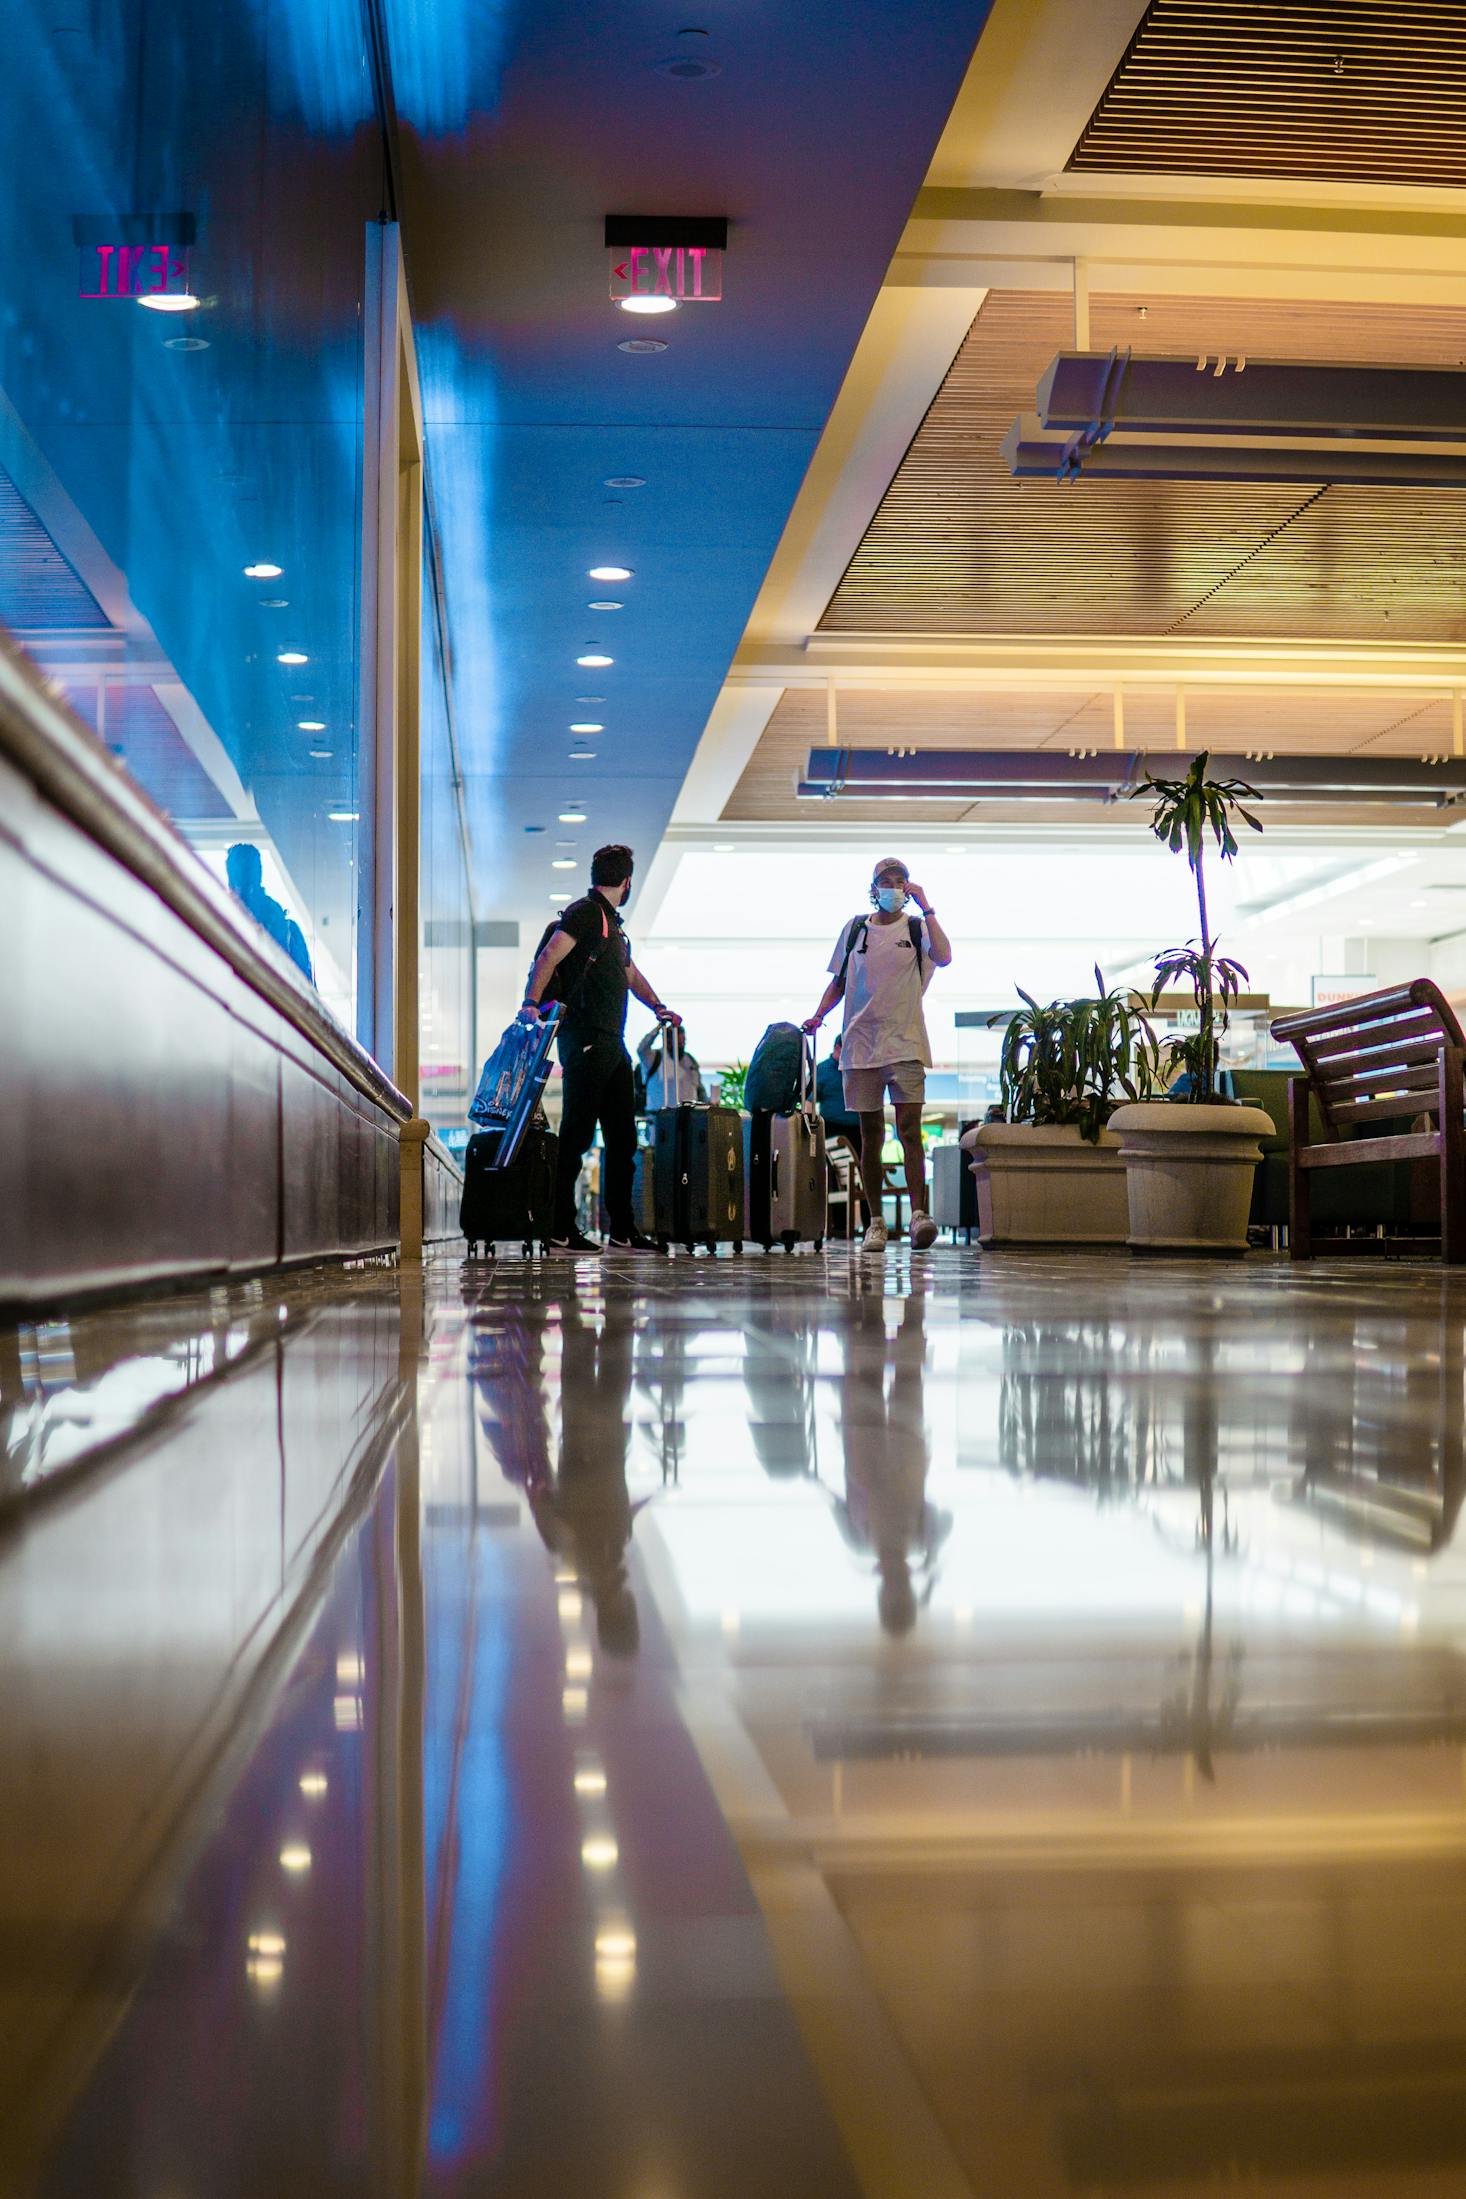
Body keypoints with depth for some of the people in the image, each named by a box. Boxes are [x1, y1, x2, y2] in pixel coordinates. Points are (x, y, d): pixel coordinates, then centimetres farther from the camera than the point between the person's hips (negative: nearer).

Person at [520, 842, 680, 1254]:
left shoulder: (612, 922, 22)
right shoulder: (585, 913, -7)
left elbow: (630, 974, 36)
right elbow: (548, 958, -18)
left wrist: (658, 1008, 26)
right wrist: (531, 1003, -29)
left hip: (611, 1043, 10)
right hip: (586, 1041, -10)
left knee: (622, 1138, 10)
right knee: (576, 1134, -8)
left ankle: (622, 1230, 15)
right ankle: (560, 1231, -6)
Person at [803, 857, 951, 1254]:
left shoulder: (917, 928, 4)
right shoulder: (854, 929, 11)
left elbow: (943, 957, -16)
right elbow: (839, 981, 18)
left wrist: (925, 907, -13)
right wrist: (819, 1014, 2)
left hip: (905, 1043, -3)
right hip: (860, 1042, 3)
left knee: (909, 1128, -14)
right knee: (871, 1135, 5)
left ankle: (918, 1214, -20)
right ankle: (875, 1222, 10)